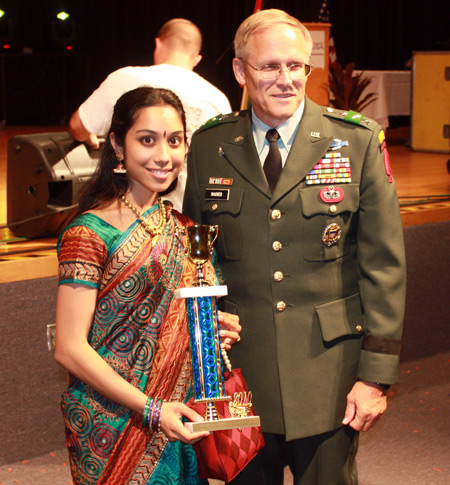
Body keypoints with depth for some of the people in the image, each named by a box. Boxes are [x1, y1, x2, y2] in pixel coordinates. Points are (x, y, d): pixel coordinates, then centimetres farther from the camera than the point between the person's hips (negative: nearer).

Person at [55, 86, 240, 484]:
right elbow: (70, 349, -16)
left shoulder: (180, 228, 8)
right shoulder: (90, 233, -13)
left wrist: (218, 327, -2)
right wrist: (151, 409, -21)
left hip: (178, 426, 6)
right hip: (115, 431, -6)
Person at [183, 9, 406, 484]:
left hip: (328, 370, -1)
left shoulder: (358, 141, -5)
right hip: (238, 369, 2)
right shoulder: (209, 146, 1)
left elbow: (383, 263, -4)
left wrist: (377, 373, -7)